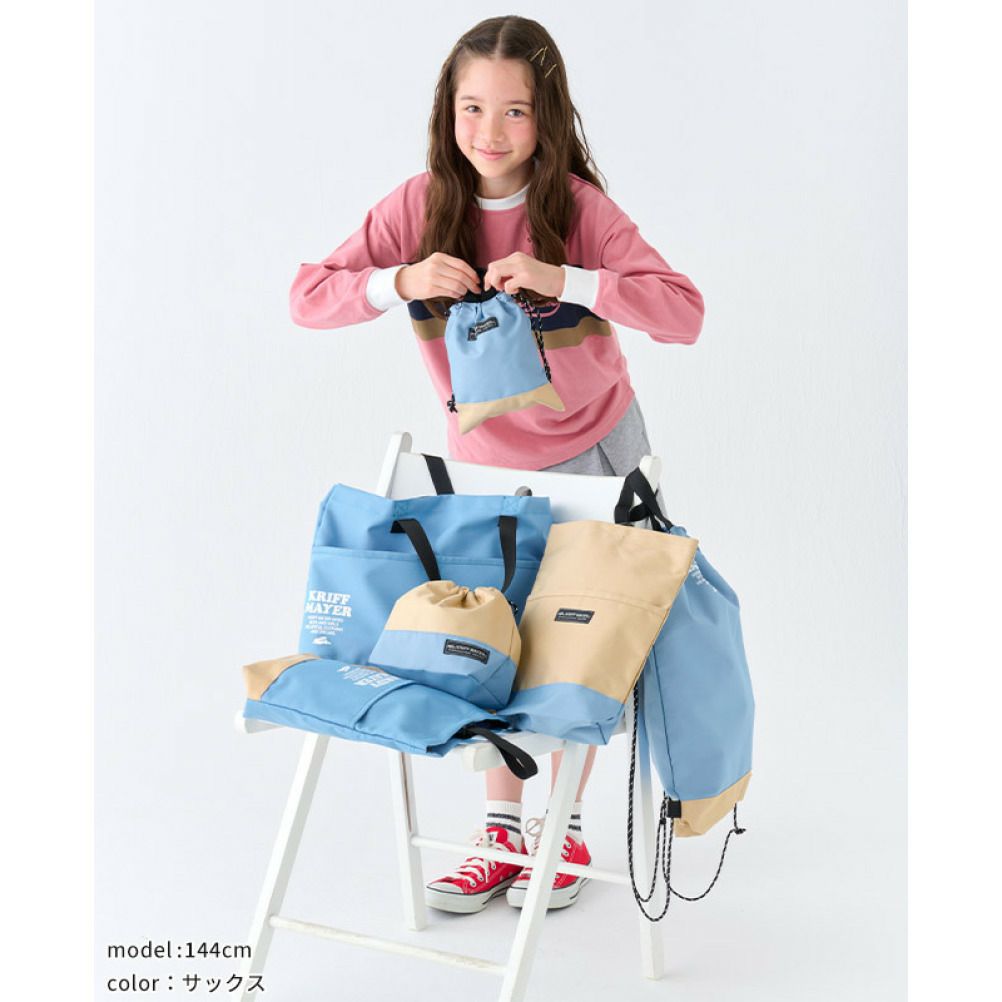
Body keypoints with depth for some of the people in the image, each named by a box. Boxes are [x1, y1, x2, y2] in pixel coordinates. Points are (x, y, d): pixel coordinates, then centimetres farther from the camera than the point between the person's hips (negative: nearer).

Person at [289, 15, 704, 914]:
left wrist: (565, 280, -38)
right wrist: (401, 280, -34)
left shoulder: (579, 207, -19)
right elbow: (308, 296, -16)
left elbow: (684, 312, -26)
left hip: (592, 449, -1)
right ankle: (501, 830, 23)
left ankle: (563, 827, 25)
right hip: (486, 461, 2)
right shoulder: (421, 207, -13)